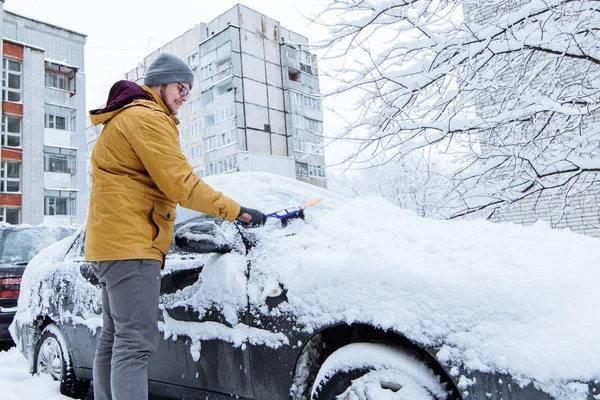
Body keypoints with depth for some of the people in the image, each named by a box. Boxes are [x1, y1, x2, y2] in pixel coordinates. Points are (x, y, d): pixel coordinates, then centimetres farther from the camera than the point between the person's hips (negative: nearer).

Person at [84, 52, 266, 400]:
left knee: (115, 339, 16)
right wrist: (236, 211, -13)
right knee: (137, 343, -14)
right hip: (131, 243, -11)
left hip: (115, 241, 11)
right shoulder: (147, 117, -10)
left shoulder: (127, 117, 25)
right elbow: (180, 183, -19)